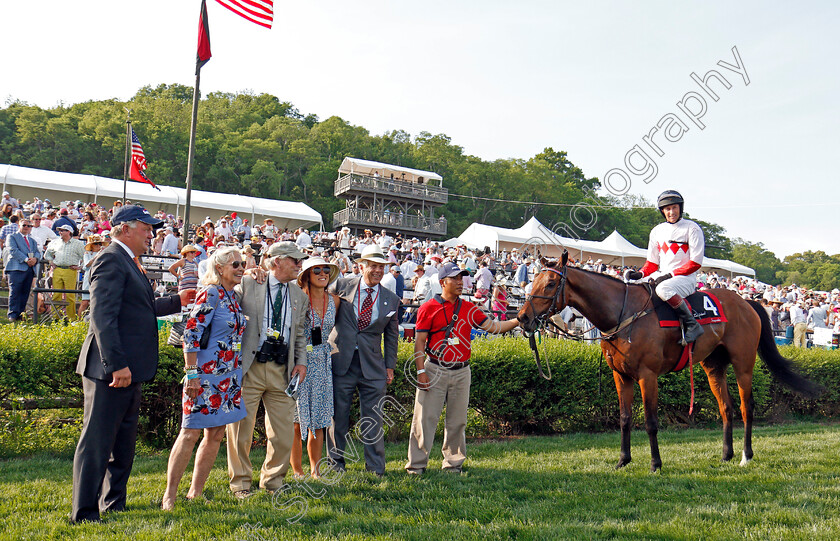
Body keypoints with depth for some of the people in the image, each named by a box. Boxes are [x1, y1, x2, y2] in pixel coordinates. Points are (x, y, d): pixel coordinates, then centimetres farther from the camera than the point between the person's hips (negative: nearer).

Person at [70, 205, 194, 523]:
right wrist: (116, 364, -27)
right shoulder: (111, 260, -14)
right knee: (97, 443, -2)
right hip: (111, 369, -11)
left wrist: (178, 302, 34)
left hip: (128, 370, 11)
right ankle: (83, 512, 7)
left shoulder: (128, 262, 17)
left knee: (123, 443, 19)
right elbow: (103, 316, -23)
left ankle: (113, 505, 31)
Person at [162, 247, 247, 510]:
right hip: (206, 375, -8)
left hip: (229, 377, 8)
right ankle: (169, 495, 8)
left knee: (216, 435, 10)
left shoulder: (233, 296, 12)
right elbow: (191, 333, -17)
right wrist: (191, 373, -19)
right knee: (191, 433, -4)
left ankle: (195, 492, 21)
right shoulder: (210, 294, -12)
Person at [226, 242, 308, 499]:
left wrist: (300, 361, 7)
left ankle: (273, 481, 24)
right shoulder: (247, 284, 2)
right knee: (241, 429, 3)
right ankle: (240, 483, 21)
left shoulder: (299, 295, 16)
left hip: (282, 371, 4)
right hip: (248, 368, -4)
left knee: (283, 432, 4)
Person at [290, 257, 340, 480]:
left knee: (319, 421, 7)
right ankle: (297, 470, 13)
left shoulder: (334, 300, 7)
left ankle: (315, 471, 17)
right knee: (297, 419, 1)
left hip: (323, 363, 4)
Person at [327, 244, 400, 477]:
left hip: (373, 366, 1)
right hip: (341, 361, -1)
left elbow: (391, 336, 13)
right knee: (338, 416, 7)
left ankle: (375, 468, 17)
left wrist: (390, 366, 9)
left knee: (374, 419, 4)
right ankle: (336, 463, 24)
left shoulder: (391, 300, 6)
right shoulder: (341, 286, 0)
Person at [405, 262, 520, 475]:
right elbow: (419, 341, -3)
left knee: (457, 420, 10)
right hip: (435, 370, -4)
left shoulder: (469, 309, 9)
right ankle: (416, 464, 10)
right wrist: (421, 371, -10)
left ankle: (453, 462, 23)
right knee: (425, 417, -1)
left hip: (461, 372, 4)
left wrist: (517, 321, -7)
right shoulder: (428, 308, -2)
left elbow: (493, 326, 7)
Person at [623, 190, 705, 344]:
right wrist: (640, 273, -6)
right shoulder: (657, 231, 15)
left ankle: (692, 324, -26)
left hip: (686, 278, -6)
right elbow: (652, 262, 15)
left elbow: (695, 263, -7)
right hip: (662, 278, 6)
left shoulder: (692, 228, -1)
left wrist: (671, 274, -17)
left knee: (663, 289, -36)